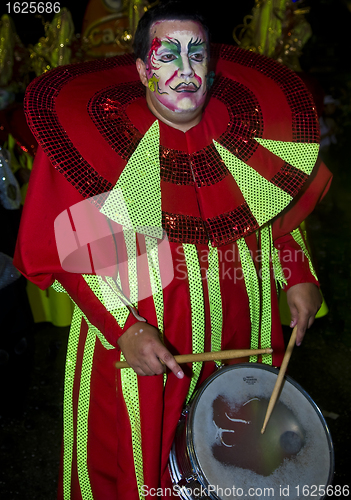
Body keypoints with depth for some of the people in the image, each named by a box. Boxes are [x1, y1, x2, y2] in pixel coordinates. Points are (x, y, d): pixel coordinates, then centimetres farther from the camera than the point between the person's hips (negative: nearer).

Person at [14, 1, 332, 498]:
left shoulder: (247, 123, -2)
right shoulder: (93, 135, -13)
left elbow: (279, 206, 12)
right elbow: (67, 249, -12)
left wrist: (299, 276, 1)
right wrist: (124, 328, -21)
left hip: (239, 335, 4)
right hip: (133, 344, -3)